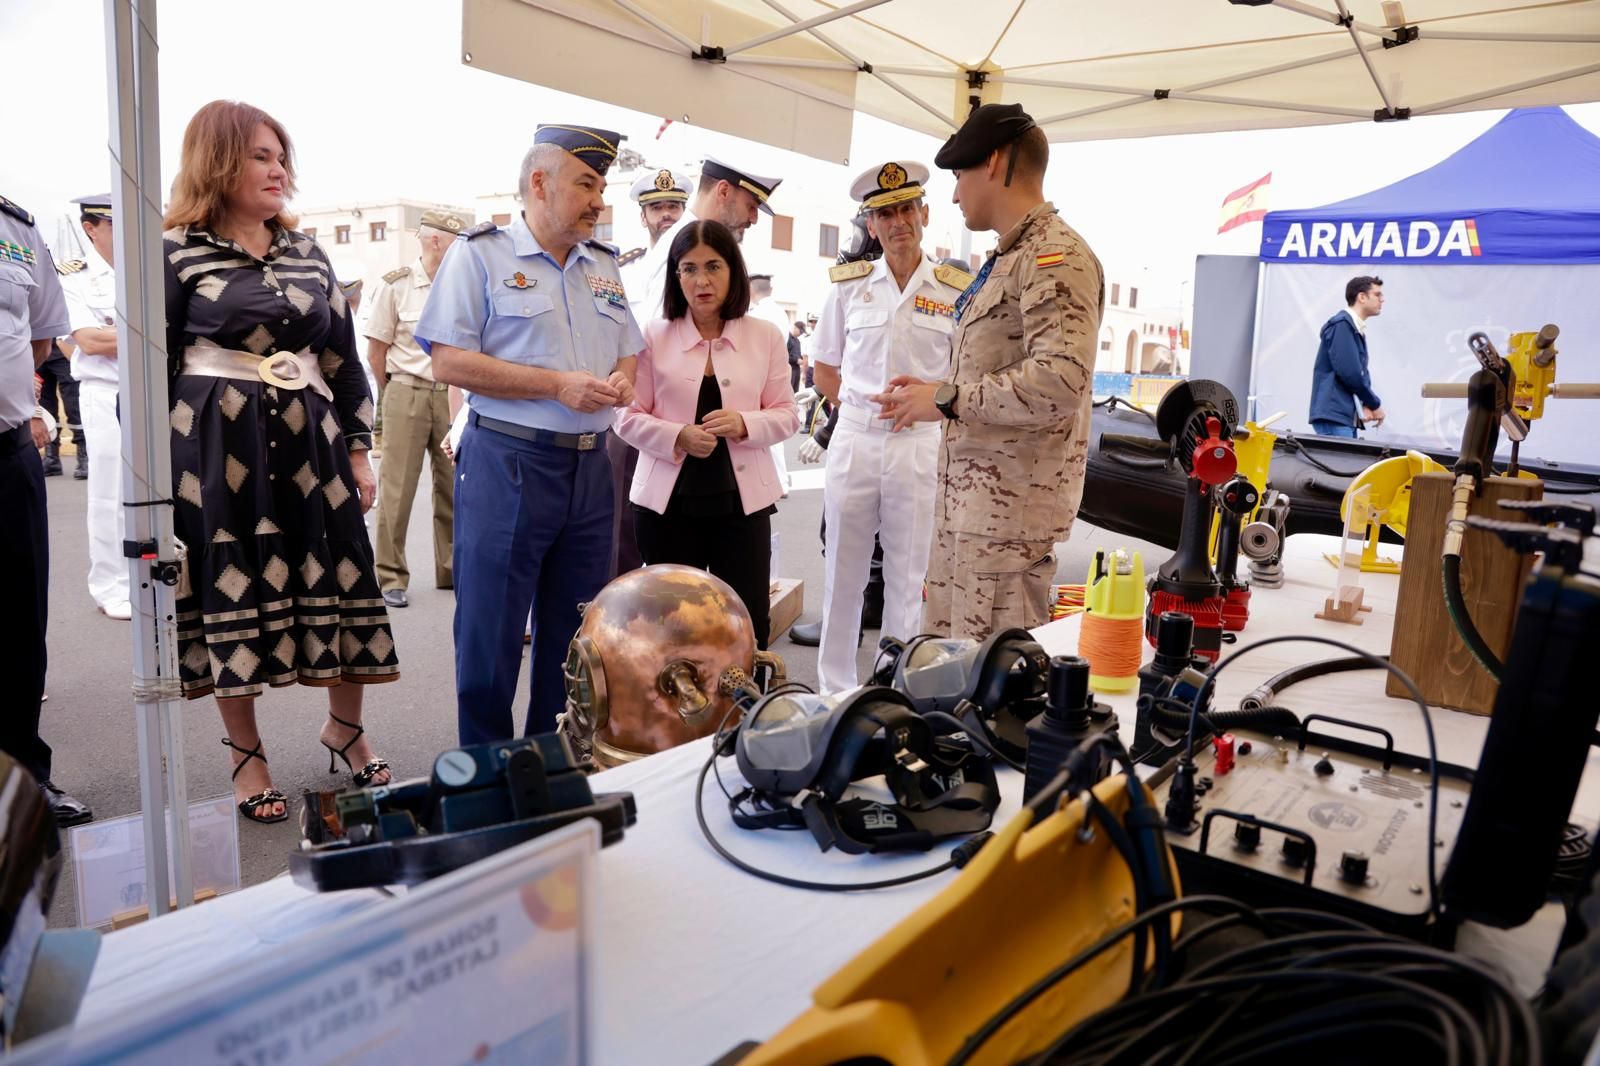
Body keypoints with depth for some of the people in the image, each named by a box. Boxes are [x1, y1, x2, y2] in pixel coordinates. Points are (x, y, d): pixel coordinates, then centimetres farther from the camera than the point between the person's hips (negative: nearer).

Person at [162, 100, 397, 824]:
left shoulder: (307, 254, 12)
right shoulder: (176, 252, -1)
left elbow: (343, 356, 12)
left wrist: (359, 447, 8)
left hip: (311, 440, 4)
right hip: (216, 444, -4)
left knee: (338, 583, 5)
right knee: (232, 593, 4)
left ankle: (345, 727, 25)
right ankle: (247, 756, 19)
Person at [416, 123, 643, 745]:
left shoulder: (603, 265, 16)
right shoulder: (480, 253, -3)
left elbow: (629, 352, 21)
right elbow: (449, 361, -11)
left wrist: (622, 380, -4)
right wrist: (559, 385, -16)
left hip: (590, 466, 6)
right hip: (507, 463, -6)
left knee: (574, 635, 13)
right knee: (490, 635, 1)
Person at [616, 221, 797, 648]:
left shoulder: (765, 336, 5)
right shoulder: (653, 336, 2)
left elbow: (786, 414, 5)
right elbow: (629, 417, 1)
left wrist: (744, 425, -16)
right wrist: (678, 437, -17)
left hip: (742, 498, 1)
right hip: (668, 498, 0)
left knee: (749, 624, 3)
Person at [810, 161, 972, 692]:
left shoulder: (957, 290, 0)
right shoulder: (848, 285, 5)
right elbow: (824, 371, 12)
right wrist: (862, 409, 1)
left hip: (920, 445, -1)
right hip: (853, 442, 2)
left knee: (908, 580, 7)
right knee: (842, 574, 8)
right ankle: (833, 690, 23)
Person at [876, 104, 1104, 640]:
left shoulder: (1055, 254, -12)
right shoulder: (1007, 259, 20)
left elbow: (1060, 379, -26)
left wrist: (948, 400, -18)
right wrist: (934, 390, 12)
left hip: (1011, 507, -10)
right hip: (968, 495, 10)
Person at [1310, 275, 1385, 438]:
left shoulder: (1357, 330, 18)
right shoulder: (1342, 325, -10)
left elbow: (1361, 373, 16)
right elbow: (1349, 373, -18)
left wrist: (1366, 404, -3)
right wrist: (1375, 404, -6)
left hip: (1347, 416, 9)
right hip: (1333, 415, -9)